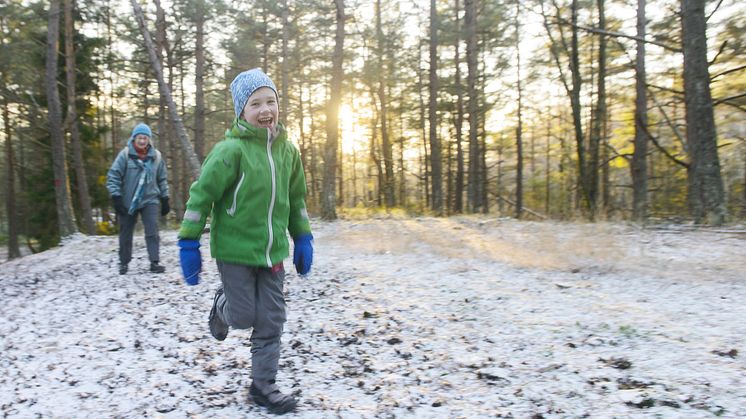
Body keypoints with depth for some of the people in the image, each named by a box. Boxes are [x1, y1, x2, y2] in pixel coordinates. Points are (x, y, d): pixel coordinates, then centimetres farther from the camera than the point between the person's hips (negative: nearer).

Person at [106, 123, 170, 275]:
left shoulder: (156, 156, 0)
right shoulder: (125, 154, -9)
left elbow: (162, 180, 9)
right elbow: (113, 177, -8)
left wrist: (165, 200, 8)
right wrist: (116, 198, -15)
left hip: (149, 200, 1)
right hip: (128, 201, -1)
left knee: (152, 231, -10)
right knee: (126, 233, 11)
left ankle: (154, 262, -6)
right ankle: (124, 262, 27)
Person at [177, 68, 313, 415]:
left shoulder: (287, 149, 3)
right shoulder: (231, 149, -16)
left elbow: (296, 199, 13)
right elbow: (202, 195, -13)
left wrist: (302, 240, 13)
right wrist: (189, 244, -13)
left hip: (272, 251, 5)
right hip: (234, 248, -5)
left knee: (270, 322, 7)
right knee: (243, 317, 4)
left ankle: (263, 386, 24)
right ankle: (222, 303, 40)